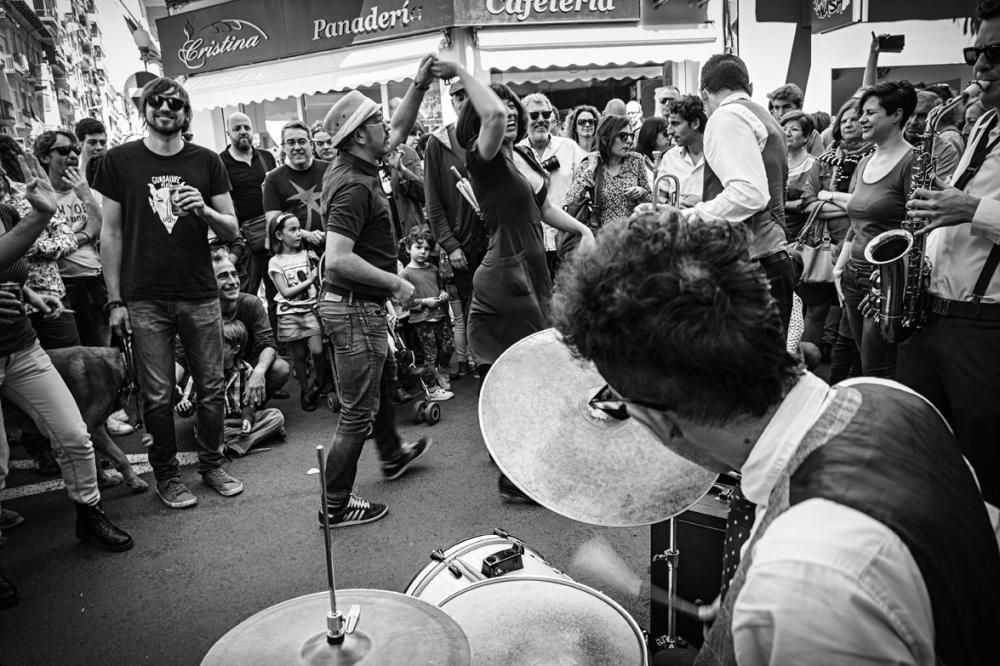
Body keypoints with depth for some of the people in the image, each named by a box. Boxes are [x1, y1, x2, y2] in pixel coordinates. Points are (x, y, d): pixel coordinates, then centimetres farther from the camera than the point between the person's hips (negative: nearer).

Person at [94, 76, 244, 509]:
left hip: (201, 295, 1)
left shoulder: (207, 162, 7)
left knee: (211, 388, 5)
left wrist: (204, 211, -14)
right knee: (158, 396, 4)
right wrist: (115, 300, 0)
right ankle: (166, 474, 21)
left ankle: (212, 465, 23)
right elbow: (111, 233, 4)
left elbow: (233, 230, 7)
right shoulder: (119, 161, 5)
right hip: (144, 300, -1)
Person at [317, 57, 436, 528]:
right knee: (358, 410, 1)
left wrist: (419, 85, 8)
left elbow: (399, 132, 21)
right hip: (355, 307, -10)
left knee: (378, 386, 28)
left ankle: (392, 456, 50)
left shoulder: (355, 167, 6)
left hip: (362, 304, 10)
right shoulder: (353, 186, -23)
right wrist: (395, 283, -22)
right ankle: (336, 507, 14)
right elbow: (338, 259, -31)